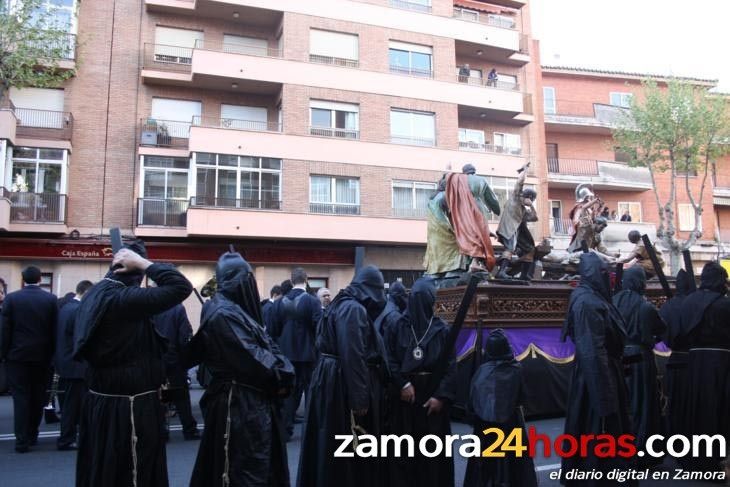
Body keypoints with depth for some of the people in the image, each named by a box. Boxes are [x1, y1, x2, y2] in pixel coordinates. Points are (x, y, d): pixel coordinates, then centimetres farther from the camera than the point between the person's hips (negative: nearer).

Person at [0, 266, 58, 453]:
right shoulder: (51, 299, -4)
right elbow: (54, 330, -2)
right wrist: (51, 354, 7)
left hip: (18, 355, -1)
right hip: (42, 355, 1)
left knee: (20, 397, 3)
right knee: (38, 397, 13)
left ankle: (22, 441, 1)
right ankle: (32, 435, 24)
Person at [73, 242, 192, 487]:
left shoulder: (96, 295, 4)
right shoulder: (123, 299, -24)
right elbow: (181, 287, -26)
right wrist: (143, 263, -18)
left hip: (102, 401, 9)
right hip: (129, 407, -9)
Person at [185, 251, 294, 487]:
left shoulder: (236, 310, 12)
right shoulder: (223, 314, -19)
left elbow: (266, 345, 7)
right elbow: (250, 355, -22)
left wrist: (283, 373, -8)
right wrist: (281, 376, -8)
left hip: (251, 400, 10)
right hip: (240, 404, -10)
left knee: (258, 463, 18)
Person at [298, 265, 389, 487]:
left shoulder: (345, 305, 13)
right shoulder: (354, 309, -19)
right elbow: (353, 357, -25)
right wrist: (360, 398, -24)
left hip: (334, 379, 10)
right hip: (344, 384, -10)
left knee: (333, 445, 18)